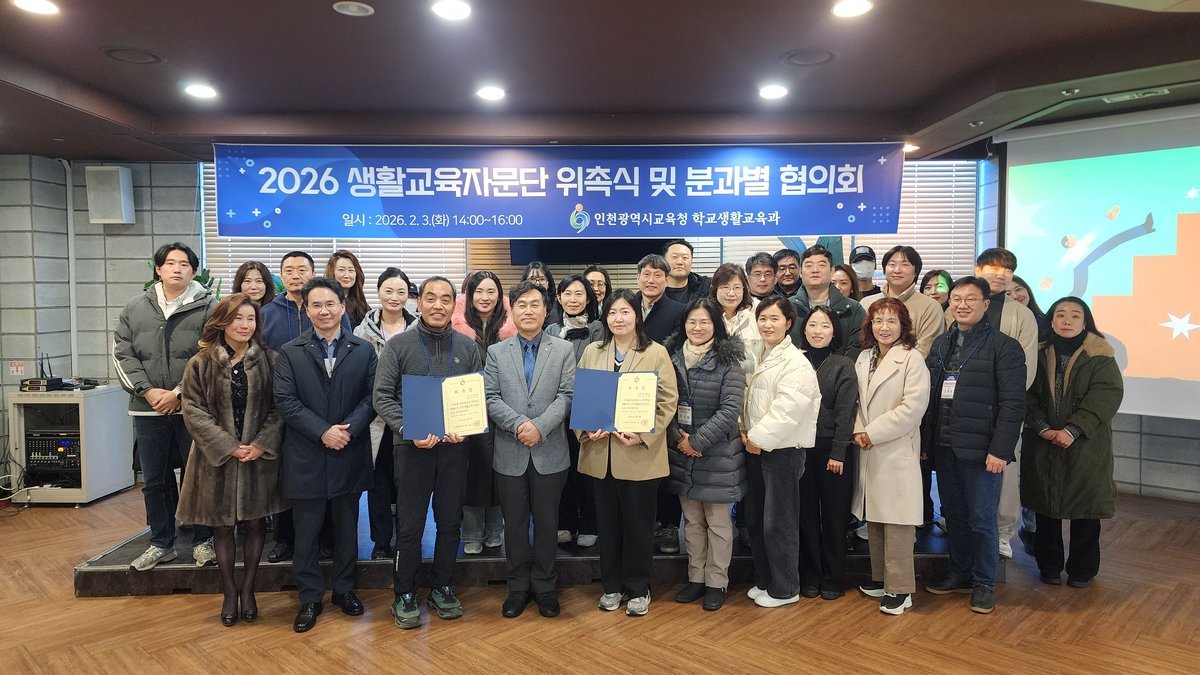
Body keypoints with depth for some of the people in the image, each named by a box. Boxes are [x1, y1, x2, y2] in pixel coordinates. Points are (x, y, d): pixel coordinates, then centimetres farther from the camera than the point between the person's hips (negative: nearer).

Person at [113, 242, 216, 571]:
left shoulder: (208, 307, -4)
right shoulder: (134, 308, 9)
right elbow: (122, 353, 6)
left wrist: (179, 393, -14)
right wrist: (147, 391, -7)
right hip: (148, 409, 4)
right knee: (154, 480, 13)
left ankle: (203, 540, 20)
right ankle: (162, 543, 27)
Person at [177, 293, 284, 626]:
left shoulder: (269, 360, -1)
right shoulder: (201, 363, -2)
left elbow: (279, 408, -1)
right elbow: (194, 411, -5)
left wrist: (261, 445, -13)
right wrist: (229, 447, -13)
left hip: (260, 456, 1)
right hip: (218, 457, 0)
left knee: (255, 523, 9)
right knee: (222, 526, 9)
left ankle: (248, 589, 25)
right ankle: (229, 591, 25)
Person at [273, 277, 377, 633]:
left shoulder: (363, 351, 4)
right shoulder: (289, 353, 1)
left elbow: (371, 397, -2)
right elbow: (285, 401, -6)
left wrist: (349, 429, -17)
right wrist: (323, 431, -16)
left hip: (350, 454, 1)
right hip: (306, 457, -1)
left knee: (347, 528, 13)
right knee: (306, 532, 7)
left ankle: (344, 589, 29)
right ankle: (310, 599, 21)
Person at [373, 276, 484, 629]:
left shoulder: (467, 347, 5)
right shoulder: (398, 345, -2)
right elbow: (383, 396, -5)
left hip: (455, 446, 3)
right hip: (412, 447, -2)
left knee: (450, 522, 12)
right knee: (410, 526, 4)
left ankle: (441, 588, 29)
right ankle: (405, 595, 21)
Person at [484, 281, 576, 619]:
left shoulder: (564, 349, 3)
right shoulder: (496, 352, 6)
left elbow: (566, 396, -6)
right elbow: (491, 398, -2)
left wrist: (540, 426, -19)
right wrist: (519, 424, -17)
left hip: (550, 452, -1)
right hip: (510, 453, 1)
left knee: (547, 522, 10)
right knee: (514, 523, 11)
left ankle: (544, 587, 25)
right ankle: (518, 587, 26)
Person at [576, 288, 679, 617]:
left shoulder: (656, 353, -2)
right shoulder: (592, 352, 9)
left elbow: (668, 401, -5)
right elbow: (578, 395, 9)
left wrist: (643, 435, -17)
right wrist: (585, 429, -8)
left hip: (640, 454, -3)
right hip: (600, 453, 3)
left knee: (638, 524, 7)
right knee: (607, 523, 13)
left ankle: (638, 589, 23)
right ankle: (611, 586, 28)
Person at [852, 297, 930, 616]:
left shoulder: (912, 359, -8)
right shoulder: (864, 358, 12)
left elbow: (913, 407, -16)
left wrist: (873, 433, -14)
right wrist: (859, 431, -2)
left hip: (897, 451, -6)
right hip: (869, 452, 6)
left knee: (896, 522, -2)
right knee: (873, 519, 13)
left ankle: (900, 589, 7)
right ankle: (881, 578, 26)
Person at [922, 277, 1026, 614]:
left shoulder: (1004, 346, -7)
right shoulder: (941, 344, 12)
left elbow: (1013, 404, -12)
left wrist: (1001, 450, -18)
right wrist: (924, 439, 6)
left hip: (979, 448, -6)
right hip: (943, 447, 6)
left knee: (981, 519, 3)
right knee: (953, 514, 16)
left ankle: (984, 583, 20)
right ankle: (960, 574, 31)